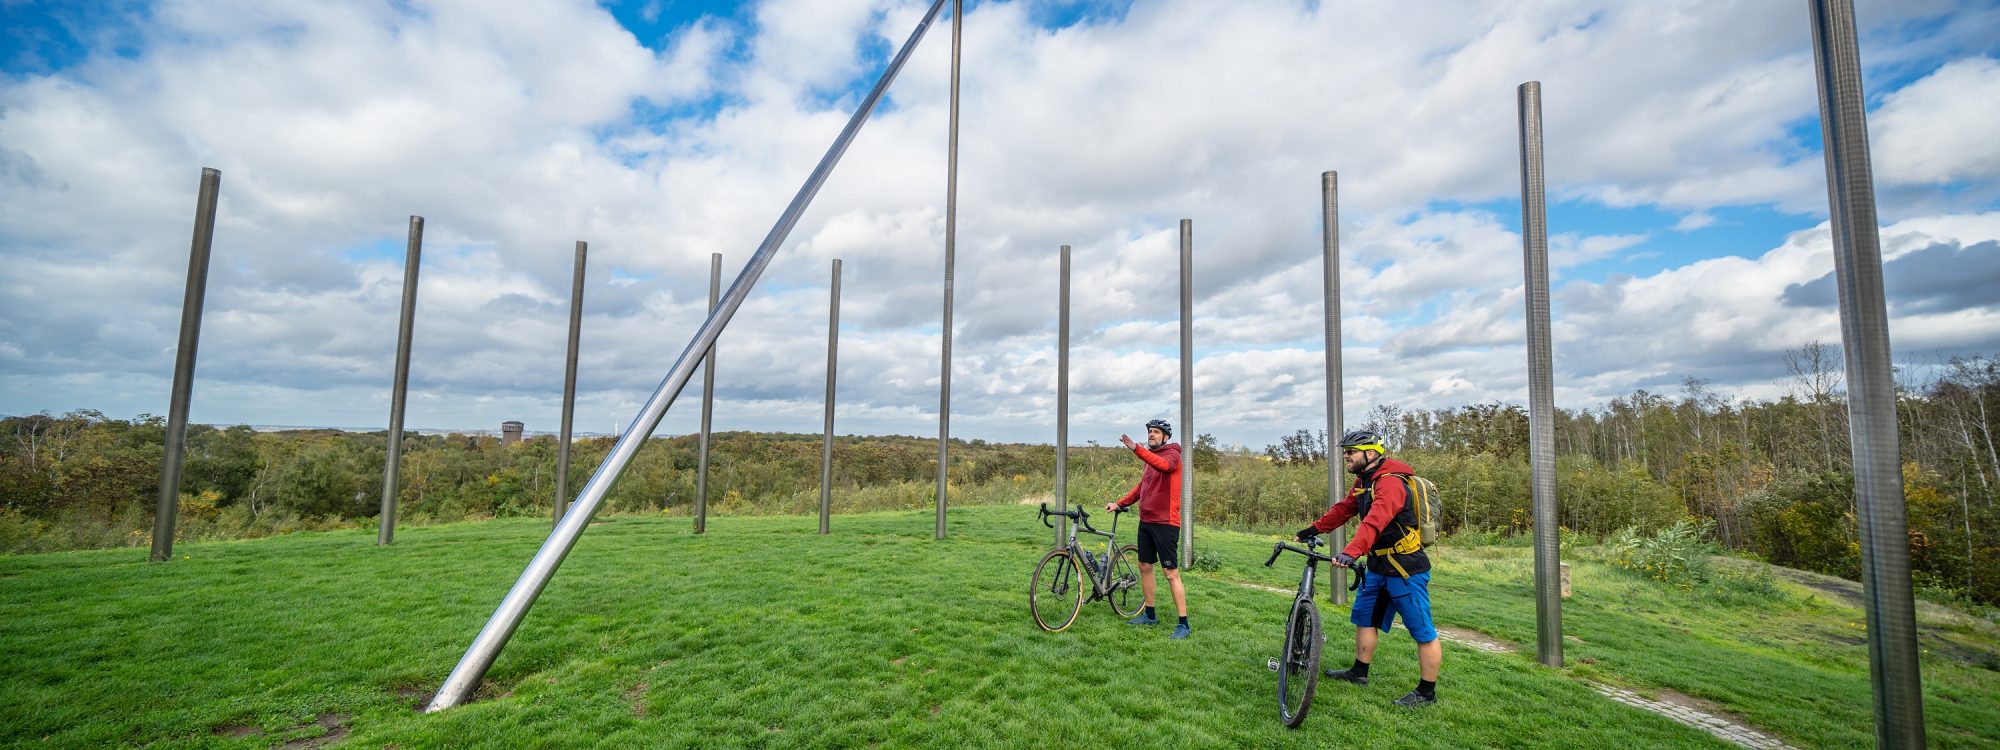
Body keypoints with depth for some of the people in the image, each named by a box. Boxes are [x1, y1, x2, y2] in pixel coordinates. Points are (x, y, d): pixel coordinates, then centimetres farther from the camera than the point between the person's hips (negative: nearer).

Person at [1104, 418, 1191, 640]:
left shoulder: (1172, 454, -10)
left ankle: (1184, 625, 3)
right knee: (1145, 566, 14)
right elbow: (1141, 486, 19)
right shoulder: (1150, 458, 16)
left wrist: (1136, 448, -44)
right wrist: (1119, 504, 9)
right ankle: (1149, 615, 28)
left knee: (1171, 573, -5)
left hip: (1165, 523, -8)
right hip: (1146, 521, 9)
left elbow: (1163, 465, -34)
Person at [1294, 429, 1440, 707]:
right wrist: (1315, 529, 9)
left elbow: (1375, 521, -39)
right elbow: (1344, 508, 16)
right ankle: (1359, 673, 29)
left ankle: (1427, 692, 13)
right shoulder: (1364, 481, 7)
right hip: (1379, 564, 10)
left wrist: (1351, 552, -49)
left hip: (1406, 568, -10)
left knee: (1423, 631, 2)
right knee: (1364, 617, 17)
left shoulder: (1390, 483, -25)